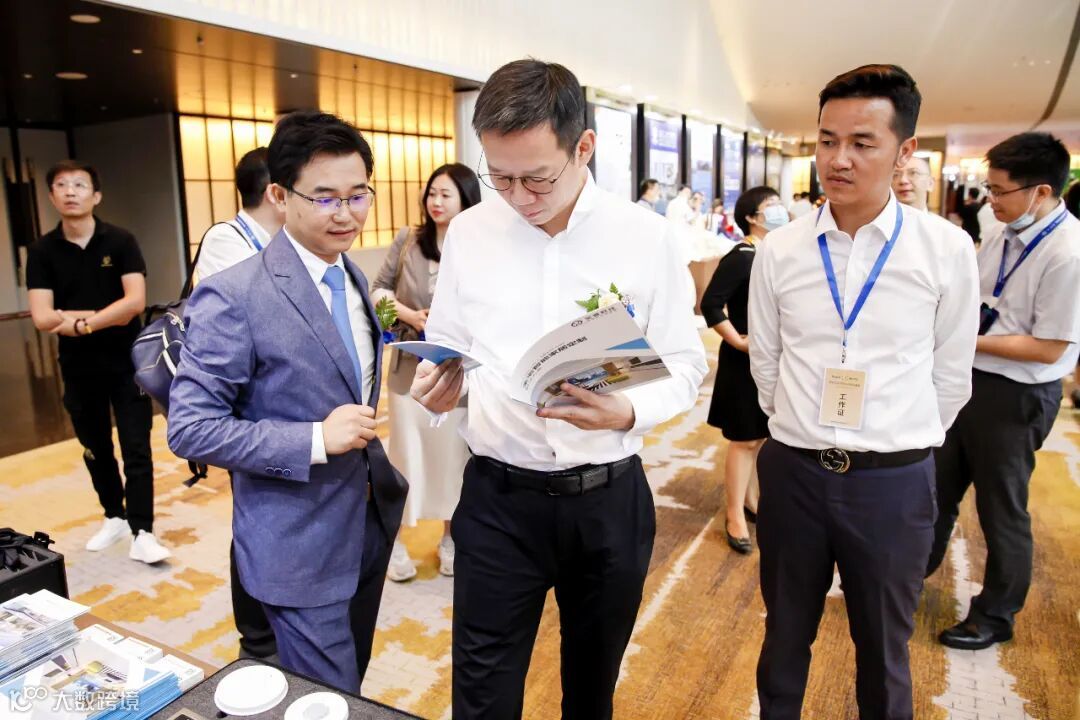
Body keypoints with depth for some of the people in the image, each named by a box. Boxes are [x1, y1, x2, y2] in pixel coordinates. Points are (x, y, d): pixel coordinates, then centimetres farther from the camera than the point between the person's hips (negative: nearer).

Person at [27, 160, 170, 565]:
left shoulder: (120, 242, -6)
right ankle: (115, 517, 33)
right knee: (96, 450, 16)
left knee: (136, 450, -2)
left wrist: (79, 322, -20)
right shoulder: (42, 252, -1)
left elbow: (135, 301, -17)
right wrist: (107, 315, -17)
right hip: (78, 368, 3)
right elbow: (42, 318, -10)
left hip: (126, 362, -3)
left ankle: (141, 534, 3)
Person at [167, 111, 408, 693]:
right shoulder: (233, 296, -19)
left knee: (353, 688, 25)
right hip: (299, 547, -7)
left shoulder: (356, 280, 5)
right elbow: (189, 428, -19)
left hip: (370, 527, 8)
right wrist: (315, 440, -26)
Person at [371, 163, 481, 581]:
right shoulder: (407, 240, 0)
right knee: (406, 452, 9)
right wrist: (409, 315, -10)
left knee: (452, 453, 10)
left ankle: (450, 538, 30)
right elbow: (378, 289, 5)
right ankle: (394, 540, 25)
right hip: (410, 365, 1)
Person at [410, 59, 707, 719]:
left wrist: (630, 414, -23)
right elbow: (446, 349, 7)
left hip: (609, 498, 0)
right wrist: (438, 384, -16)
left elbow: (685, 364, -3)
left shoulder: (646, 235, -7)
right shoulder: (468, 231, -2)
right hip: (498, 497, 1)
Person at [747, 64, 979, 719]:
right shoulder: (779, 251, -4)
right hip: (792, 470, 2)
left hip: (894, 481, -1)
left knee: (884, 652, 19)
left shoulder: (948, 250, -8)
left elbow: (950, 376, 0)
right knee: (785, 639, 20)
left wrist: (900, 448, 9)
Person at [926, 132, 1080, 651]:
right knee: (940, 486, 21)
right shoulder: (1006, 236, 0)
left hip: (1015, 397, -7)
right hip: (971, 379, 7)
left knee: (1001, 509, 11)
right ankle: (917, 568, 44)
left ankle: (995, 616, 34)